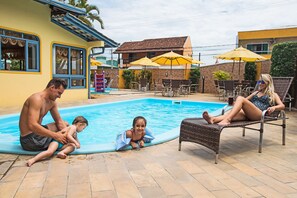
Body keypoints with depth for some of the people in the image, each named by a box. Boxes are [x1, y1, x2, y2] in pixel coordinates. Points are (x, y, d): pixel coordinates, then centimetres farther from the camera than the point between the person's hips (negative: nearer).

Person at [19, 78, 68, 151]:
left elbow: (59, 121, 6)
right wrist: (55, 135, -33)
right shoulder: (37, 99, -22)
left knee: (64, 124, 12)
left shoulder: (52, 102, 5)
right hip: (29, 139, -9)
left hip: (37, 133, 9)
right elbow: (32, 125, -33)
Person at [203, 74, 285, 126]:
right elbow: (246, 99, 40)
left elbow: (282, 106, 12)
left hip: (260, 114, -5)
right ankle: (213, 119, -60)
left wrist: (273, 107, -12)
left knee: (240, 98, -30)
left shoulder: (273, 95, 22)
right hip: (248, 114, 5)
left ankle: (227, 119, -50)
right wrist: (237, 104, 17)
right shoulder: (256, 92, 36)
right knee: (234, 113, -32)